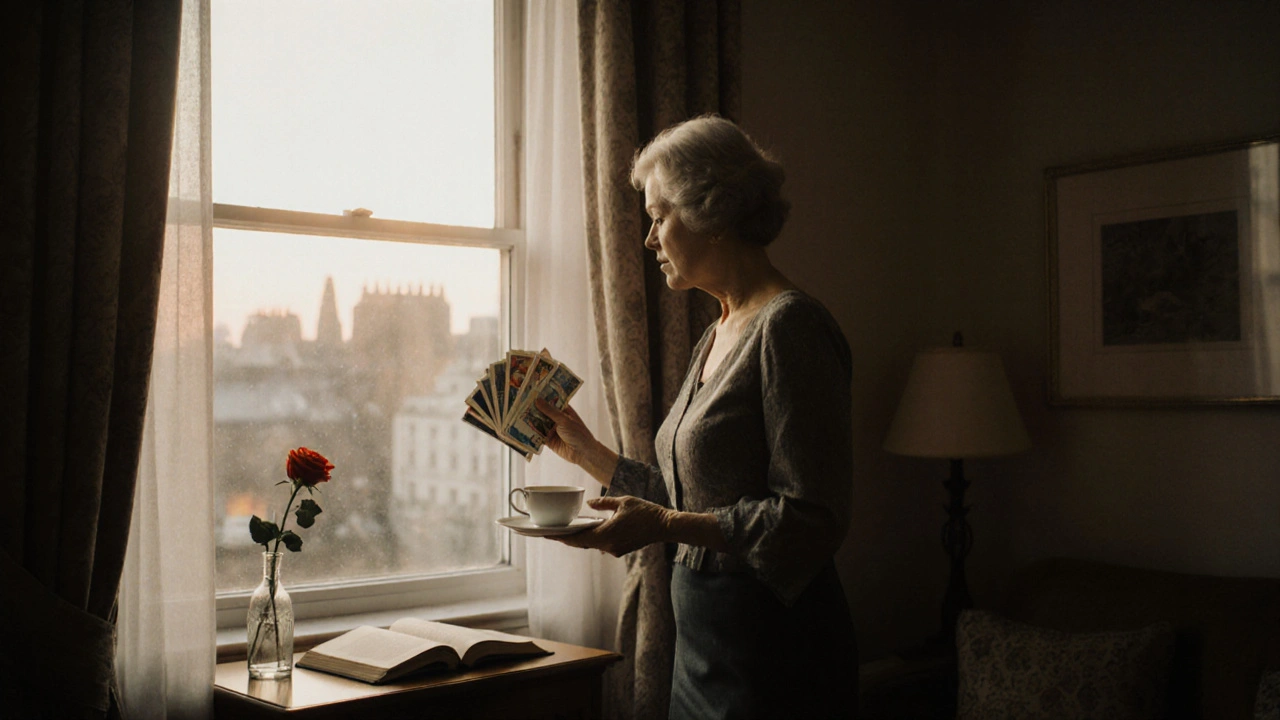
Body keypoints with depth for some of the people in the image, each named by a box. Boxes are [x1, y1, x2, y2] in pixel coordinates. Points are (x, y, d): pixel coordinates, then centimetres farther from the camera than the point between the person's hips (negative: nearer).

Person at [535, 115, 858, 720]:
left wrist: (665, 526, -23)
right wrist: (585, 450, 19)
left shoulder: (789, 328, -16)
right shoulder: (715, 339, 12)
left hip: (773, 652, -8)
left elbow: (812, 519, -20)